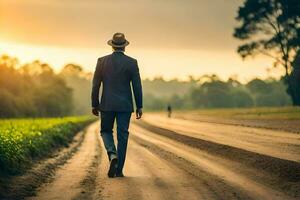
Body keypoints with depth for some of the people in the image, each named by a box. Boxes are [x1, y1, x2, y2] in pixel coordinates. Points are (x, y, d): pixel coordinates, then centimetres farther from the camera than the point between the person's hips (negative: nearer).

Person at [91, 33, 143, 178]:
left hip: (107, 105, 0)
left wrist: (94, 104, 10)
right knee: (122, 136, 6)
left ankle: (112, 154, -11)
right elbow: (137, 86, -3)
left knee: (106, 131, 17)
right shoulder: (131, 62, -3)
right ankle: (119, 170, 6)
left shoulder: (102, 61, 0)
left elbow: (95, 85, 2)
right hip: (125, 105, 0)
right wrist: (139, 106, 4)